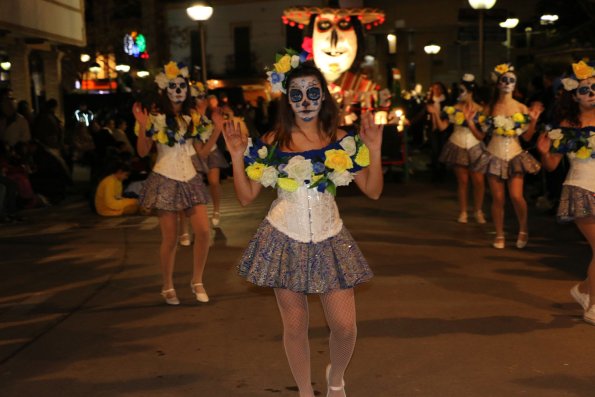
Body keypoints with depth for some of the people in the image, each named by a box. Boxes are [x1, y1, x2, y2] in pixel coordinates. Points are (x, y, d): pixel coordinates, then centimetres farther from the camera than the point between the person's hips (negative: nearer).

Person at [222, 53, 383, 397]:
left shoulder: (342, 140, -1)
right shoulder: (273, 143, -3)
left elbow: (373, 191, 1)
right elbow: (246, 196, 0)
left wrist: (375, 150, -11)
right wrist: (237, 156, -12)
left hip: (329, 240, 1)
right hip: (285, 241, 0)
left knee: (345, 325, -2)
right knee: (295, 326, 7)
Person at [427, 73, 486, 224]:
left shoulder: (479, 110, -3)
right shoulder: (454, 109, 0)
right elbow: (442, 126, -2)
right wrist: (435, 113, -14)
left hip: (474, 147, -1)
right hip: (458, 147, 1)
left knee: (479, 181, -5)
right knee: (462, 181, 6)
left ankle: (478, 211, 13)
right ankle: (462, 212, 18)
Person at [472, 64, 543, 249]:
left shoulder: (521, 108, 2)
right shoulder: (490, 108, 2)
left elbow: (527, 137, 4)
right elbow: (481, 136, 3)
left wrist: (533, 121, -10)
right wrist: (470, 122, -11)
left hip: (515, 155, 0)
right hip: (494, 155, 1)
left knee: (516, 196, -14)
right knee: (498, 199, 3)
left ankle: (523, 227, 13)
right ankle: (499, 235, 20)